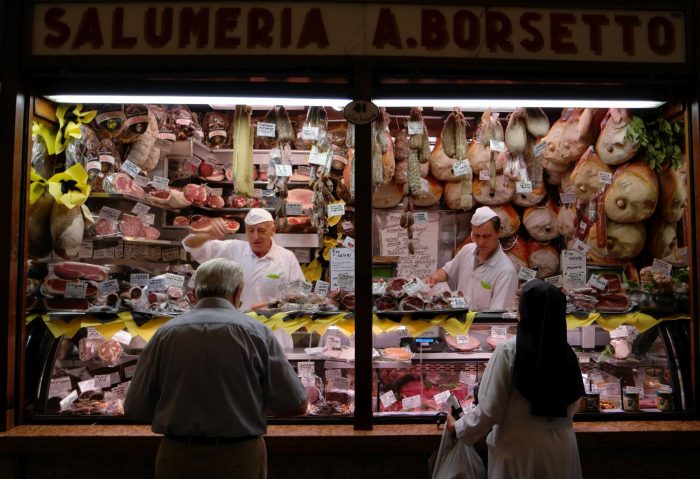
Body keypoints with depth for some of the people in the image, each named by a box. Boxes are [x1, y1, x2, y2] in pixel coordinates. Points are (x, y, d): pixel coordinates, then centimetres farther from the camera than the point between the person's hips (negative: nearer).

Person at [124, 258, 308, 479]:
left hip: (178, 459, 2)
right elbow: (296, 405, -10)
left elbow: (136, 408, 0)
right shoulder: (255, 332, -11)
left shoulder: (165, 333, -6)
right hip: (241, 458, -1)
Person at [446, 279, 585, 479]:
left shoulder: (509, 350, -19)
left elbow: (490, 410, -17)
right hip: (561, 447, 4)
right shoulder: (567, 354, -6)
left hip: (520, 449, -4)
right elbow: (570, 406, 7)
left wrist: (458, 427, -1)